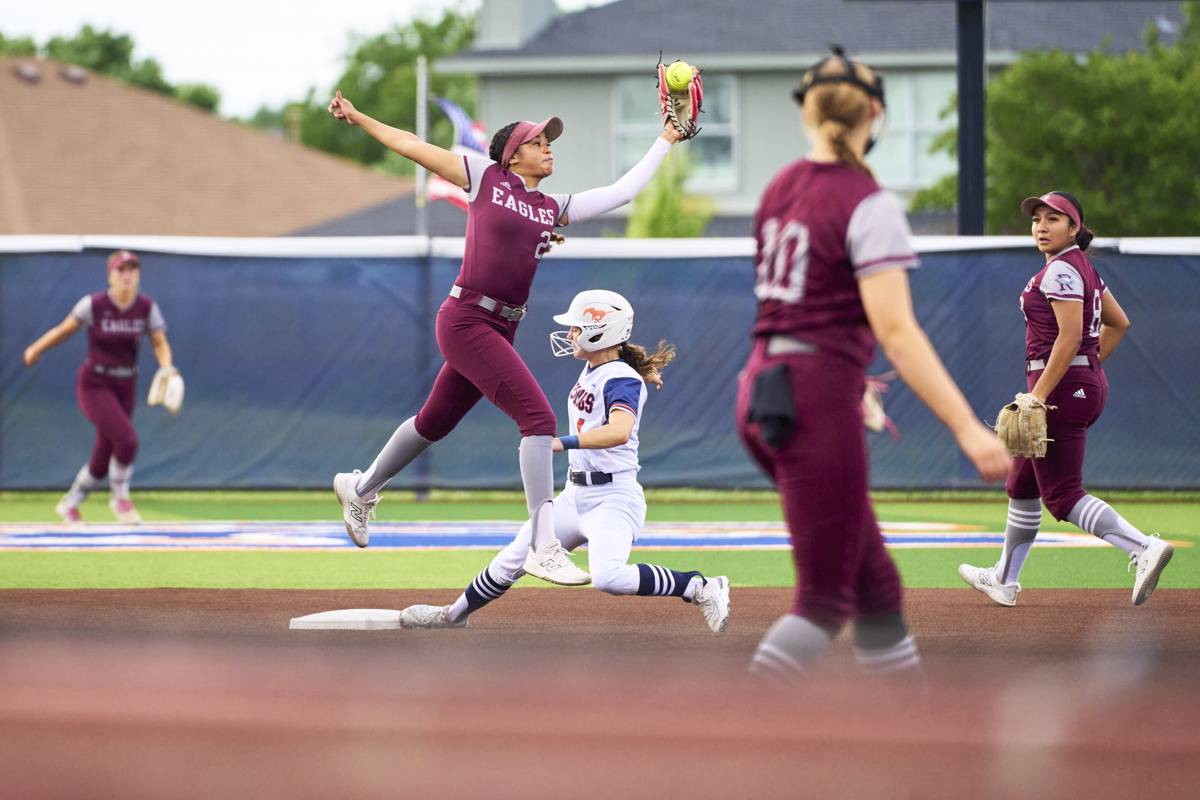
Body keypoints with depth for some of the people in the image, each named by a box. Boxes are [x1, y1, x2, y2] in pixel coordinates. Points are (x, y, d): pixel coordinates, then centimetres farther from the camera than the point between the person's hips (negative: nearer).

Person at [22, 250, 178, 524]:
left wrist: (166, 368, -25)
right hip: (94, 385, -4)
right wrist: (35, 350, 3)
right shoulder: (93, 305, -14)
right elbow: (64, 329, -3)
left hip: (125, 388, 4)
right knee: (127, 439, -22)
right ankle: (120, 498, 3)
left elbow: (160, 343, -5)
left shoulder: (147, 308, -6)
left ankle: (69, 504, 36)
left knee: (103, 461, 11)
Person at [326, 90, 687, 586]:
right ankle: (544, 549, -20)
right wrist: (357, 118, 5)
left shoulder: (555, 208, 14)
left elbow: (624, 191, 16)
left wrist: (666, 140, 17)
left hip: (500, 330, 7)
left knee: (435, 422, 21)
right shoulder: (486, 178, 0)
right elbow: (413, 147, 5)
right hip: (466, 320, -7)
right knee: (538, 416, -17)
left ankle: (361, 490, 44)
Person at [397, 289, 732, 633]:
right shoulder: (592, 370, 9)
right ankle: (454, 615, 36)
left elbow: (619, 432, -38)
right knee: (513, 559, 17)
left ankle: (701, 589, -19)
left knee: (607, 576, -31)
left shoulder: (622, 379, -17)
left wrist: (563, 443, -44)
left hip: (613, 498, -9)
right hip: (576, 495, 9)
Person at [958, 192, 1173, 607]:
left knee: (1062, 495, -11)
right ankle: (1004, 580, 30)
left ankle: (1143, 548, -25)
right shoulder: (1083, 267, 16)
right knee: (1022, 484, 20)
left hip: (1061, 384, -10)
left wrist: (1038, 396, -25)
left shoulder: (1060, 271, -14)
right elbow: (1118, 323, 23)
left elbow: (1069, 337, -24)